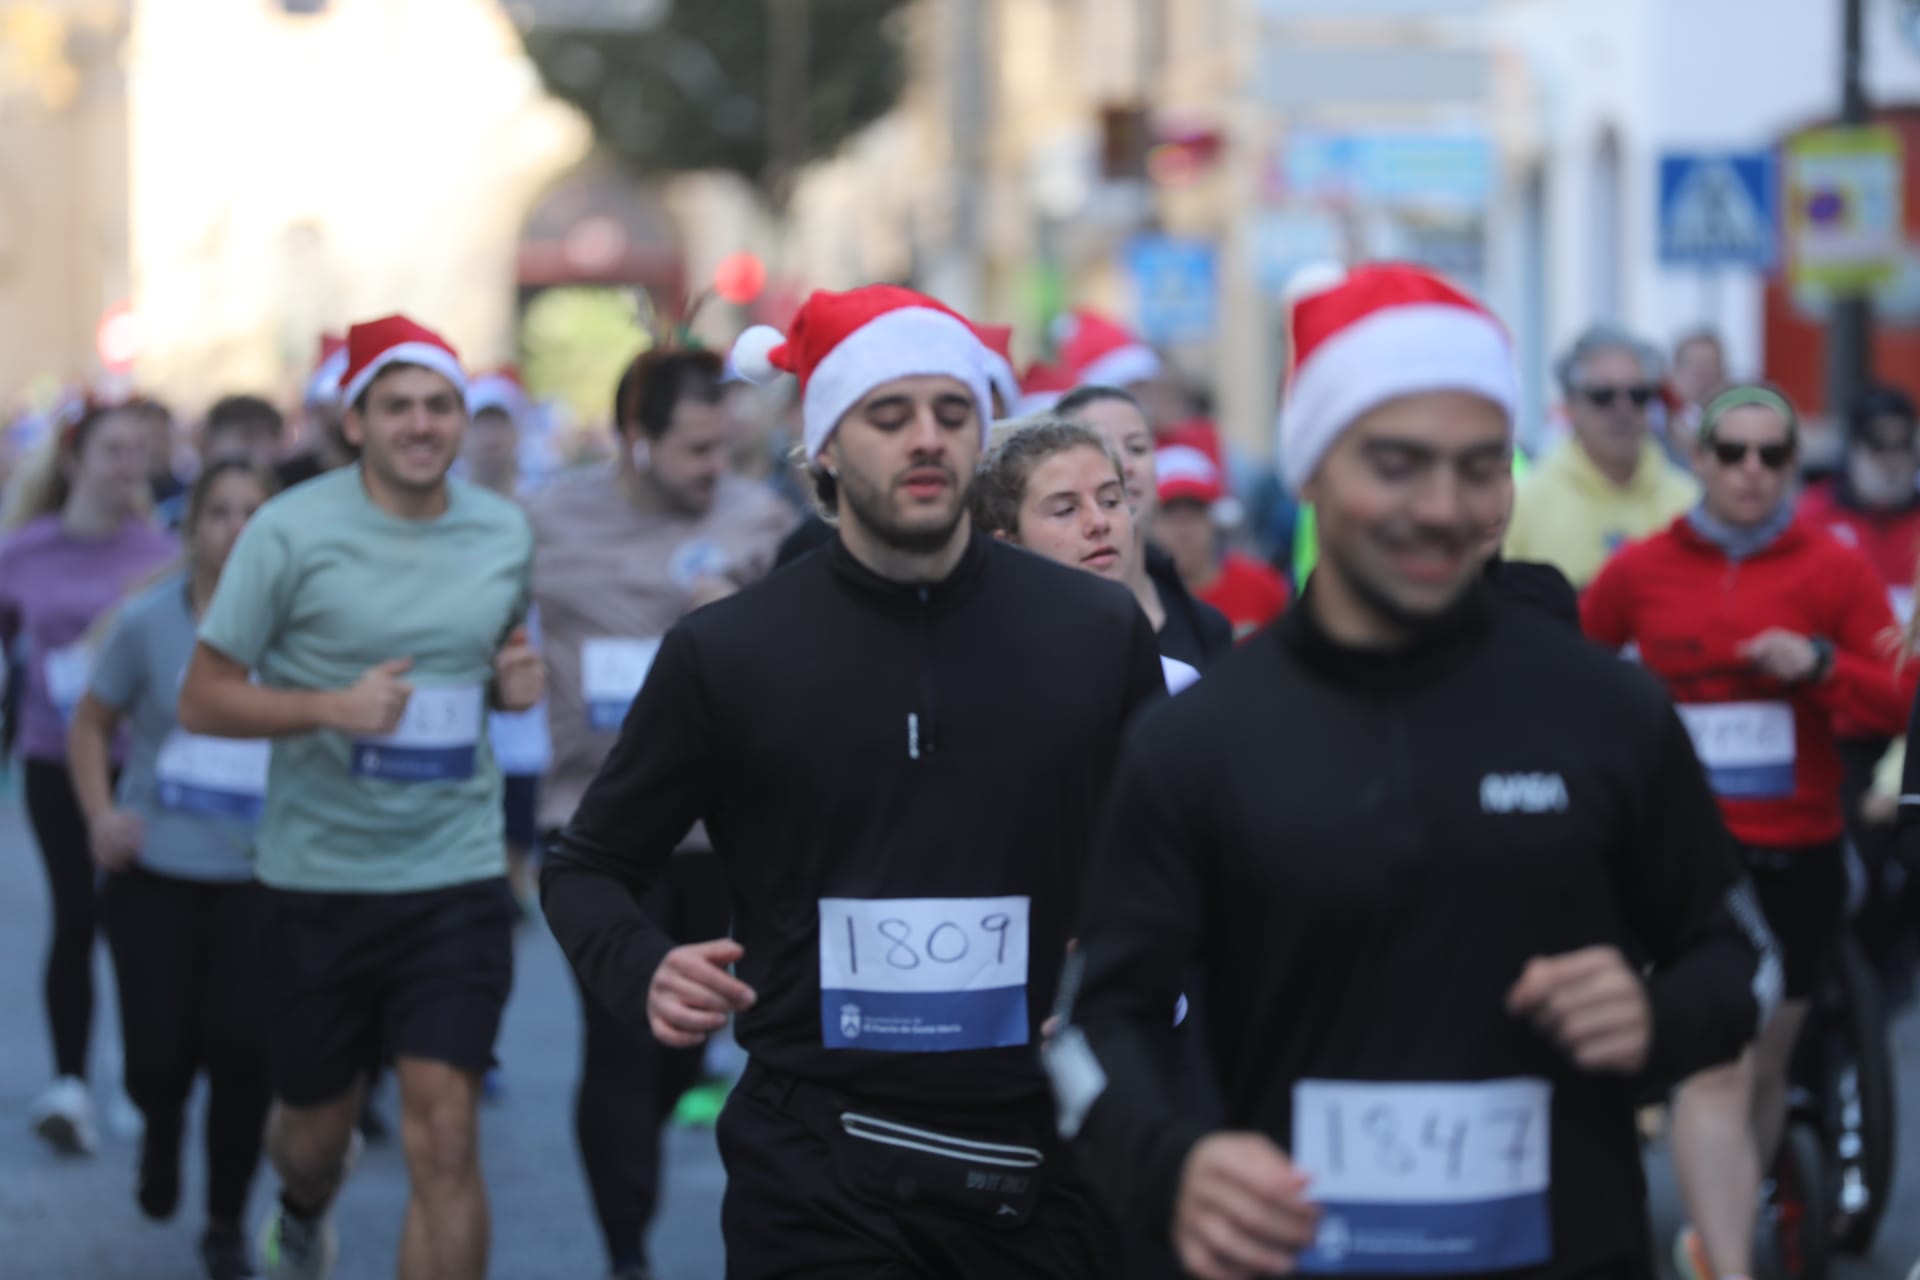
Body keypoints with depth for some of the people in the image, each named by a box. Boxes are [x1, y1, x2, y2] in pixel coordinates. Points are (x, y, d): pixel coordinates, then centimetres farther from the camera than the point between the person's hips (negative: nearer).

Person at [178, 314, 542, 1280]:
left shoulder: (504, 533, 3)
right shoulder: (291, 531, -9)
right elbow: (201, 700, -8)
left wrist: (517, 682, -2)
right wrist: (330, 706, -24)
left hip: (457, 874, 1)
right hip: (320, 870, -1)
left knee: (444, 1138, -11)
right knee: (315, 1126, 16)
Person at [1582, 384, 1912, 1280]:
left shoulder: (1834, 569, 0)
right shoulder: (1641, 570, 0)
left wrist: (1820, 664, -19)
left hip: (1798, 854, 2)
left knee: (1767, 1063, 15)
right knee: (1712, 1066, -14)